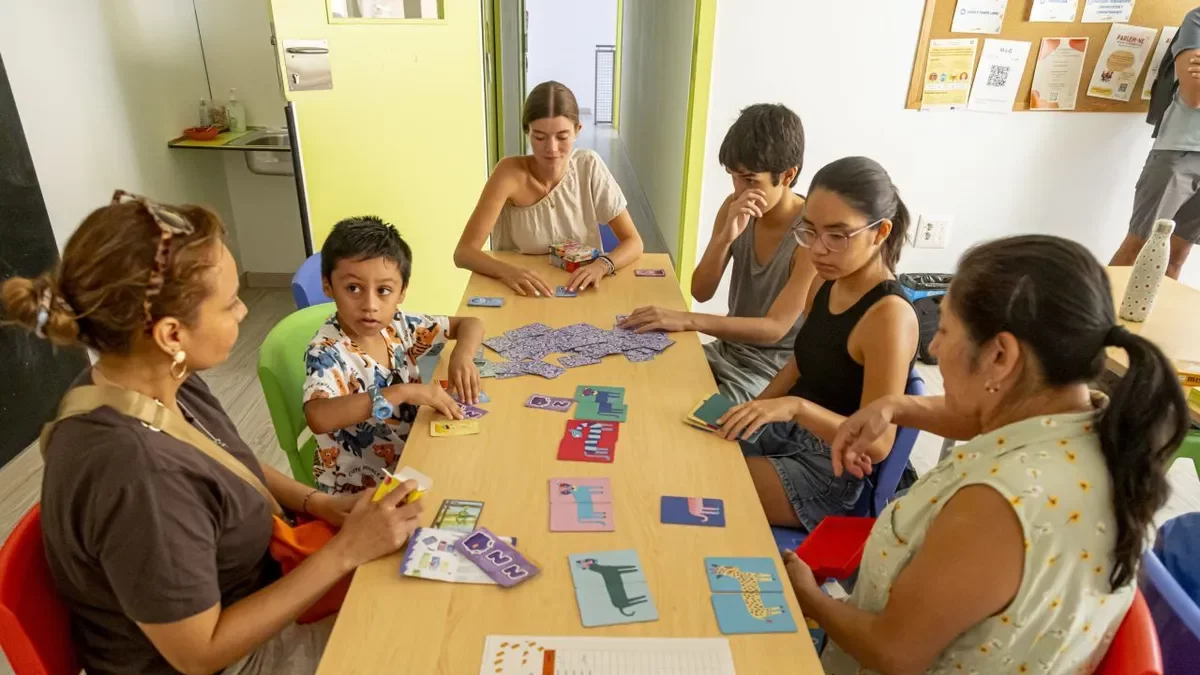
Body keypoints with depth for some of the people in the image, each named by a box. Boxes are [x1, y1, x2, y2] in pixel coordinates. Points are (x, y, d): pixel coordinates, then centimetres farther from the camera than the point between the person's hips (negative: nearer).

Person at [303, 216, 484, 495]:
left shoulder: (400, 326, -5)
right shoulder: (326, 353, -21)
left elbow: (470, 323, 4)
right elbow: (318, 418, -39)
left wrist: (462, 355, -18)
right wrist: (402, 392, -39)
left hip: (411, 461, 7)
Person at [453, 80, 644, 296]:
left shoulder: (589, 166, -10)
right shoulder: (510, 172, -16)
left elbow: (633, 242, -8)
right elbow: (463, 252, -19)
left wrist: (601, 265, -28)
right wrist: (508, 271, -38)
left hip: (580, 292, 1)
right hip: (523, 295, -1)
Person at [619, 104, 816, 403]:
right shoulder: (734, 208, -4)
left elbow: (774, 328, -27)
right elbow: (700, 292, -4)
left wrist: (685, 320, -37)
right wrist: (726, 237, -22)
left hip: (773, 371, -5)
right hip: (728, 350, 6)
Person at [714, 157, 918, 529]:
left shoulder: (889, 315, -25)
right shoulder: (825, 285, -1)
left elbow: (878, 442, -24)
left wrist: (796, 407, -37)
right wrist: (750, 412, 2)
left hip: (830, 473, -7)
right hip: (784, 433, 8)